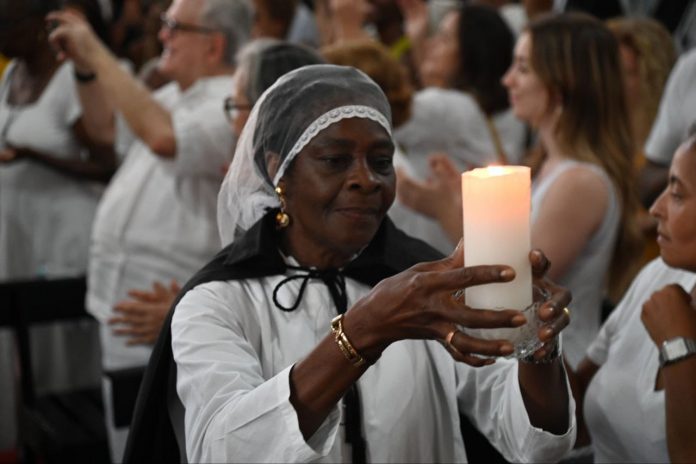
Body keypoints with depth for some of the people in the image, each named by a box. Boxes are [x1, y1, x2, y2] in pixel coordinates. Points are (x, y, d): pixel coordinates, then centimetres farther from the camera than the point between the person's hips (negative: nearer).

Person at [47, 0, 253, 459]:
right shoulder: (175, 96, 13)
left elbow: (164, 137, -35)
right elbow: (106, 127, 28)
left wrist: (99, 55, -25)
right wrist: (84, 66, 10)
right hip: (124, 303, 10)